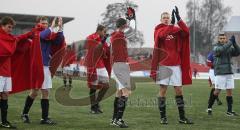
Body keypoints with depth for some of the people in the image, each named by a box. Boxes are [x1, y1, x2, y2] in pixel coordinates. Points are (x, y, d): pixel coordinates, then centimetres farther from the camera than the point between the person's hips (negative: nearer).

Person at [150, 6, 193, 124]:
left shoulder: (176, 29, 10)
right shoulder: (158, 29, 3)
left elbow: (186, 32, -11)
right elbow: (161, 35, -21)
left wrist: (178, 18, -21)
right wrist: (171, 24, -32)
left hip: (176, 65, 3)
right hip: (163, 65, -3)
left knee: (179, 90, 4)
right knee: (163, 89, -1)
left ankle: (182, 117, 10)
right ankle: (163, 117, 6)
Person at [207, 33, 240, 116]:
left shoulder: (230, 48, 13)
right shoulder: (216, 47, -2)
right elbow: (222, 50, -23)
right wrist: (230, 42, -24)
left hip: (229, 73, 5)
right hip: (220, 73, -5)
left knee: (230, 91, 3)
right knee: (217, 91, -4)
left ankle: (229, 111, 8)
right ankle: (209, 107, 10)